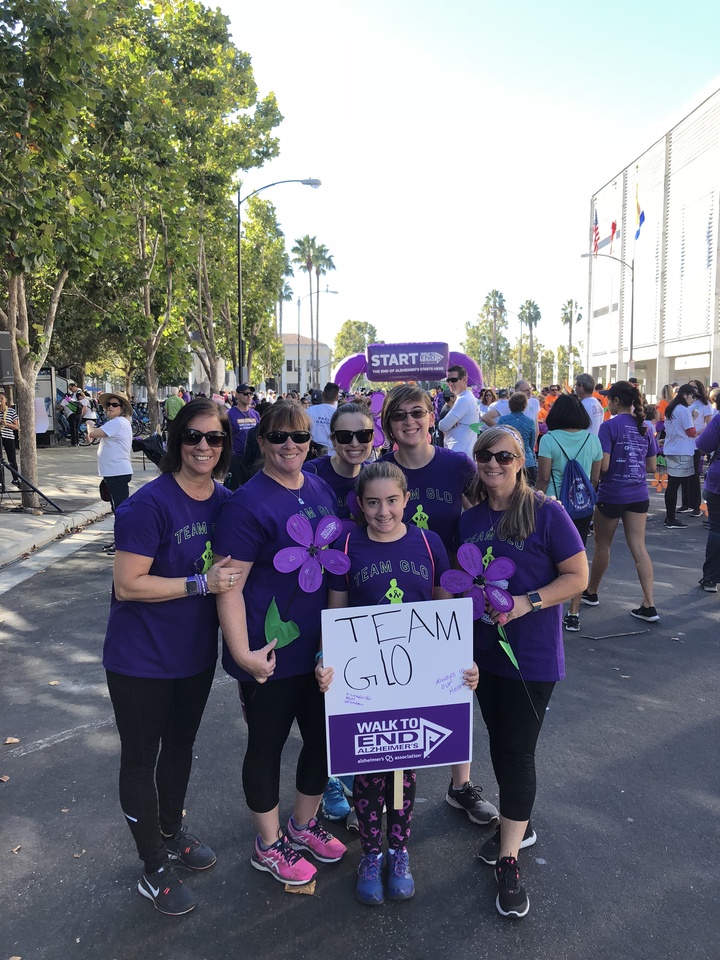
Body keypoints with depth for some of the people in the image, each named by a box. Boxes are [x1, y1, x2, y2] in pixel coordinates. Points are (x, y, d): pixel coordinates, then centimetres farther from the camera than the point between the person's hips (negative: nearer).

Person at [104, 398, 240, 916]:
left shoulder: (225, 501, -2)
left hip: (196, 653, 6)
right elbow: (127, 585, -23)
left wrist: (231, 576, -6)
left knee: (181, 746, 24)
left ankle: (171, 832, 49)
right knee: (141, 758, 11)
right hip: (142, 658, -6)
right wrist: (202, 584, -27)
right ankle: (154, 869, 31)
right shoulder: (150, 504, -22)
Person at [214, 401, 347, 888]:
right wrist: (242, 652, -22)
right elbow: (230, 585, -18)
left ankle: (303, 825, 44)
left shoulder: (321, 489, 4)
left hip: (321, 644, 7)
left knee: (325, 736, 18)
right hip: (270, 652, -7)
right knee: (268, 743, 12)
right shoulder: (247, 503, -17)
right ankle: (269, 845, 35)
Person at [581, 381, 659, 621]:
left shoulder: (610, 426, -13)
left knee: (602, 545, 12)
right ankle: (648, 605, 0)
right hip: (639, 495, 5)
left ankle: (591, 592, 30)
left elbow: (602, 466, -18)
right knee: (639, 547, 4)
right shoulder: (644, 428, 5)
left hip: (611, 495, -5)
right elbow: (651, 466, 10)